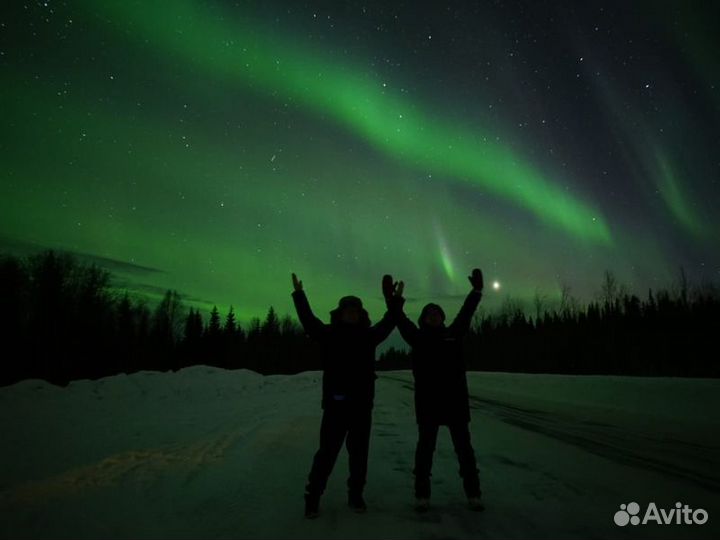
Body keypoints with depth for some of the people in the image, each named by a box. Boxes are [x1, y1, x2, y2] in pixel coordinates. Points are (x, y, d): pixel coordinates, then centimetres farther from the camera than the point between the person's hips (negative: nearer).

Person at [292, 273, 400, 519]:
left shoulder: (368, 336, 7)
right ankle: (313, 497, 16)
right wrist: (299, 294, -16)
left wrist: (391, 300, -13)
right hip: (335, 404, -2)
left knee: (359, 454, 12)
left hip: (362, 405, 3)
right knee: (327, 453, 2)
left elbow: (389, 322, 0)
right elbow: (308, 320, -8)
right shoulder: (330, 334, 1)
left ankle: (355, 495, 27)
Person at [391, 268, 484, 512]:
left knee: (464, 448, 11)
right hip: (428, 403, -2)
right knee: (425, 448, 7)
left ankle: (473, 493, 24)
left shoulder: (453, 334, 8)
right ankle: (422, 494, 19)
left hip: (455, 401, 2)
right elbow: (401, 320, -7)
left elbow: (466, 312, 5)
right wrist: (396, 300, -18)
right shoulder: (417, 337, 3)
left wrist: (477, 290, -2)